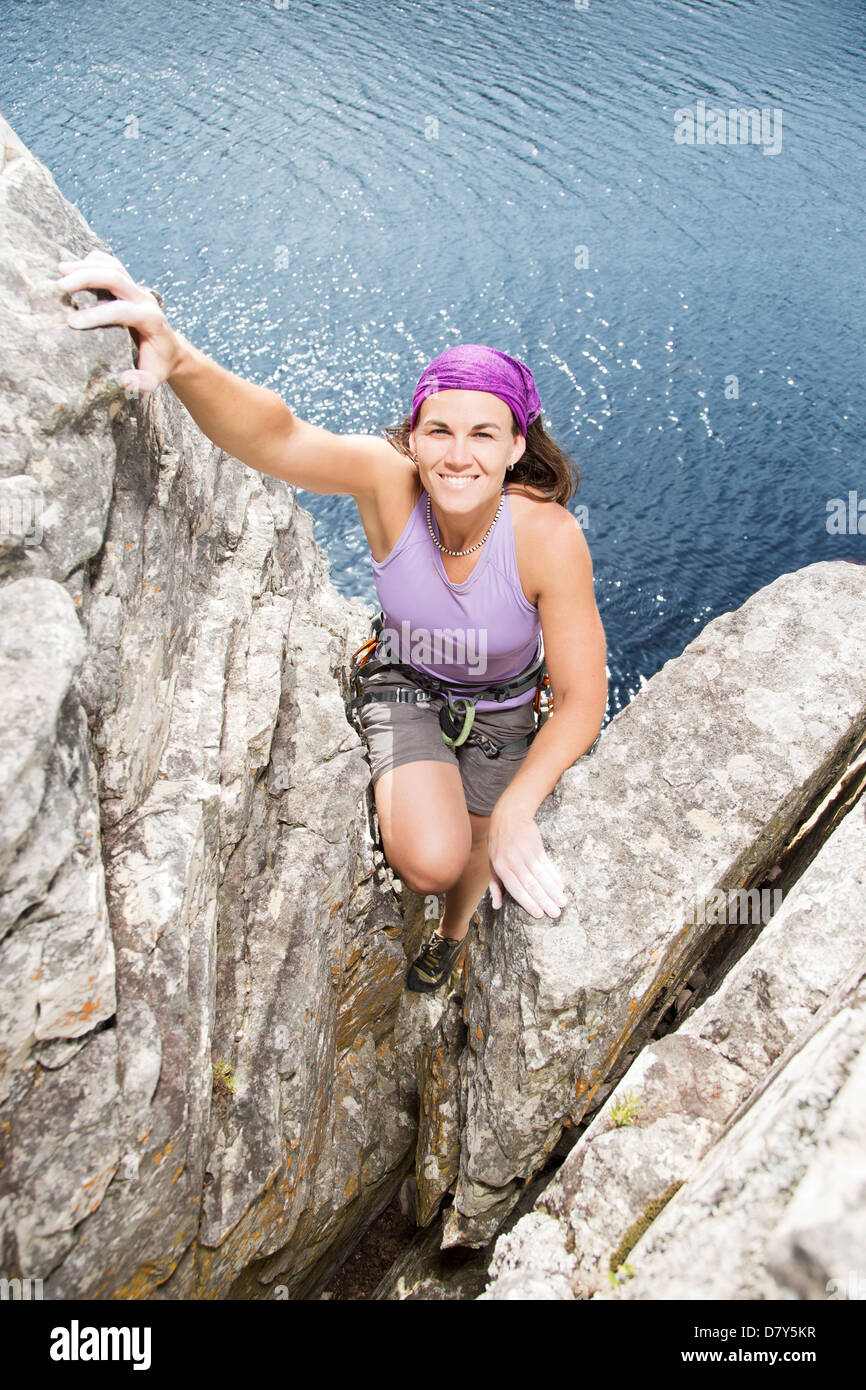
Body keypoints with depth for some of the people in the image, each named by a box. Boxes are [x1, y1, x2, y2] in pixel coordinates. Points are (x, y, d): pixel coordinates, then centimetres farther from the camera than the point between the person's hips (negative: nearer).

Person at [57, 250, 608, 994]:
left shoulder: (549, 537, -34)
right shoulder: (388, 480, -32)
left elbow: (583, 699, -26)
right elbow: (277, 436, -53)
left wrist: (515, 811, -37)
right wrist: (181, 360, -74)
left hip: (504, 708, 1)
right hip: (406, 687, 0)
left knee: (475, 859, 19)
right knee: (428, 861, -22)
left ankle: (455, 929, 59)